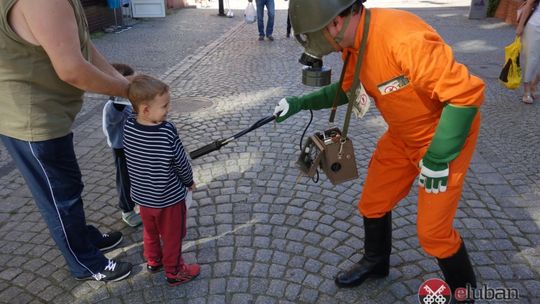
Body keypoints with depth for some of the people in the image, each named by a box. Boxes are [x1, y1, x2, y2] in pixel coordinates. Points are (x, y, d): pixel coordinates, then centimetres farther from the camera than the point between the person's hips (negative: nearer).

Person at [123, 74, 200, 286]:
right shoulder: (167, 131, -28)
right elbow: (181, 162, -16)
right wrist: (189, 181, 2)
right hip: (168, 197, -5)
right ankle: (174, 272, 33)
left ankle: (153, 261, 48)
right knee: (172, 236, 16)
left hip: (142, 195, 5)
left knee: (150, 230, 28)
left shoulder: (128, 126, -14)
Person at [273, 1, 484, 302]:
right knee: (373, 205, 15)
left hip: (446, 136, -7)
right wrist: (301, 103, 1)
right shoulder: (354, 42, -7)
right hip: (402, 135, 8)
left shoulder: (405, 38, -34)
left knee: (433, 232, 0)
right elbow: (346, 88, 11)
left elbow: (468, 93, -31)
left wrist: (437, 160, -25)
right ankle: (375, 262, 43)